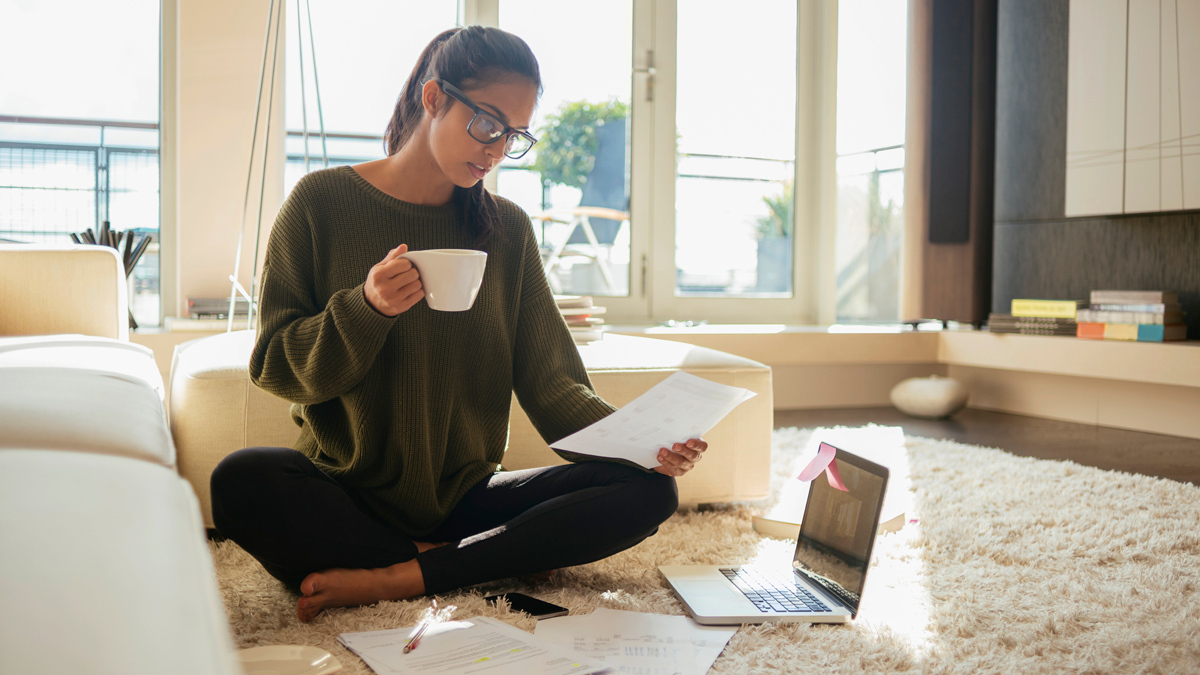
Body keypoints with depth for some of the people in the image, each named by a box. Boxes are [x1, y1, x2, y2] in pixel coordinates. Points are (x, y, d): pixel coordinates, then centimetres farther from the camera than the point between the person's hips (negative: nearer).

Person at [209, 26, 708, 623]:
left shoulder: (508, 228, 5)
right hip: (348, 494, -2)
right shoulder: (323, 203, -2)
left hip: (463, 499, 3)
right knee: (239, 482, -34)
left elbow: (548, 380, 1)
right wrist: (366, 310, -22)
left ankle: (397, 579, -20)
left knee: (648, 490, -18)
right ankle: (463, 563, -17)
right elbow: (275, 368, -3)